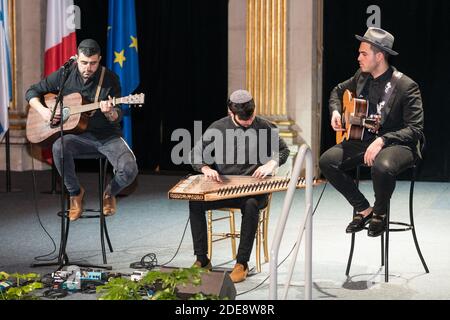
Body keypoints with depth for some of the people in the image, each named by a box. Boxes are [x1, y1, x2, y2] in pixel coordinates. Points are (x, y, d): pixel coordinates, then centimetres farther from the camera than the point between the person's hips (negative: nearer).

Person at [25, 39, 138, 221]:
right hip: (77, 135, 1)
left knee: (129, 170, -26)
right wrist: (42, 110, -9)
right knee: (59, 147, -34)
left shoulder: (110, 79, -4)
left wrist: (110, 113, -29)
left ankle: (110, 193, 13)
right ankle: (75, 193, -7)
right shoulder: (65, 75, 1)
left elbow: (117, 117, -5)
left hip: (107, 136, -1)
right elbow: (32, 92, 10)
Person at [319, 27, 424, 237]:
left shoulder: (406, 86, -15)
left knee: (382, 167, -40)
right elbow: (338, 91, 26)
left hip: (397, 144, -7)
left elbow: (415, 129, -19)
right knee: (327, 161, -16)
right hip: (363, 139, 7)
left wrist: (382, 141, -30)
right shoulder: (361, 77, 6)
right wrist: (335, 111, 5)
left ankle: (379, 213, -7)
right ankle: (363, 209, 0)